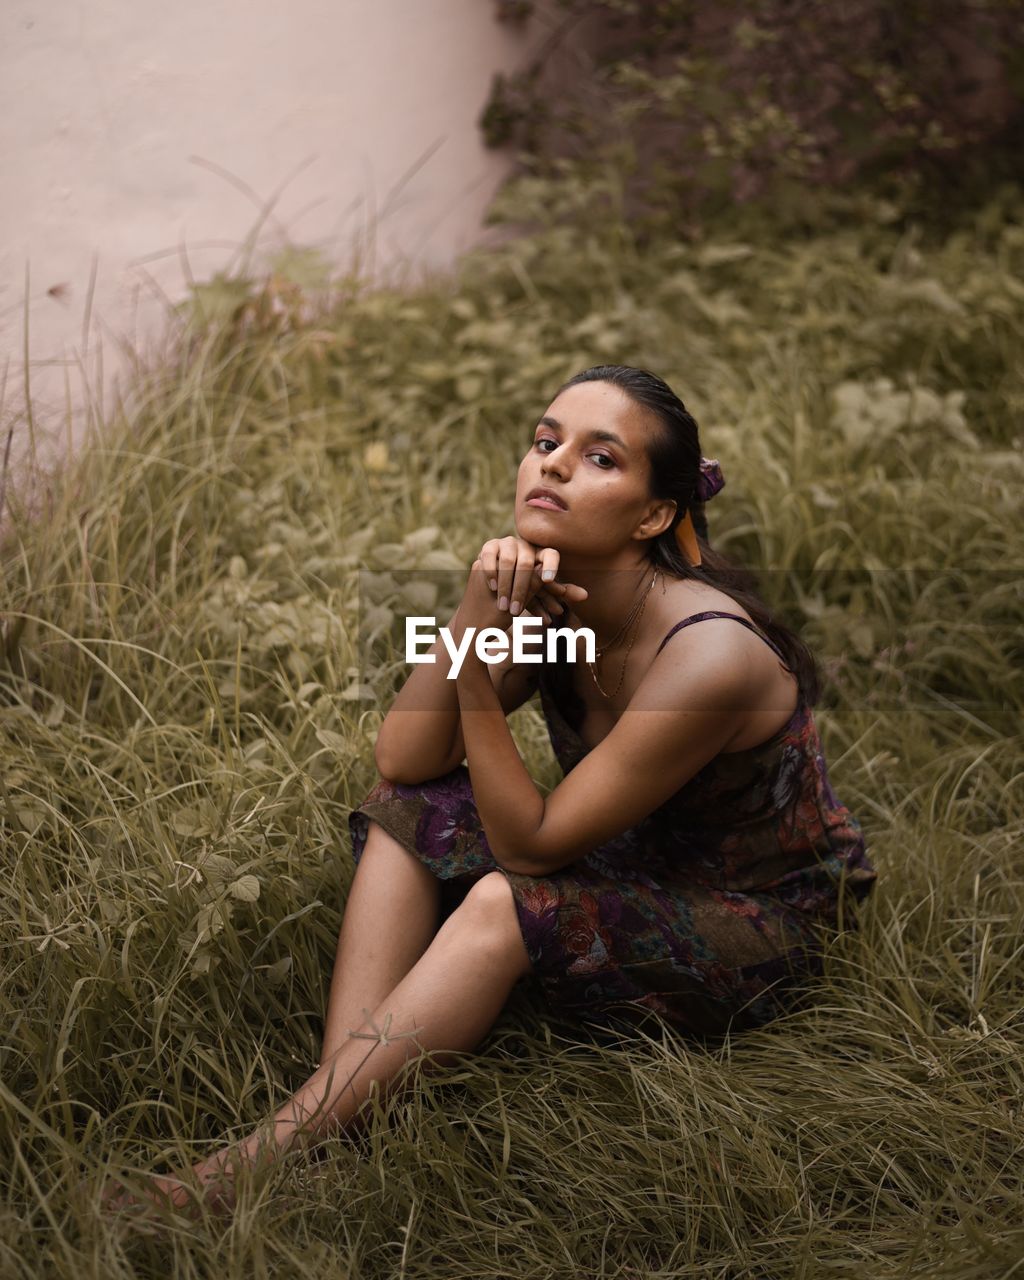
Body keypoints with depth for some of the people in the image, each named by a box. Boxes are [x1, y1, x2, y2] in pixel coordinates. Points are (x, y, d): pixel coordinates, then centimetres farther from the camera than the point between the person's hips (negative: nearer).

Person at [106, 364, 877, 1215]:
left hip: (766, 924, -7)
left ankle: (253, 1169, -28)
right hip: (634, 869, 7)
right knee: (408, 813, -10)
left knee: (506, 906, -31)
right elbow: (403, 764, -12)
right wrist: (471, 620, -26)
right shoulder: (549, 594, -10)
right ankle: (338, 1098, -24)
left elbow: (529, 845, -26)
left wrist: (478, 667, -34)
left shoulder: (709, 656, -31)